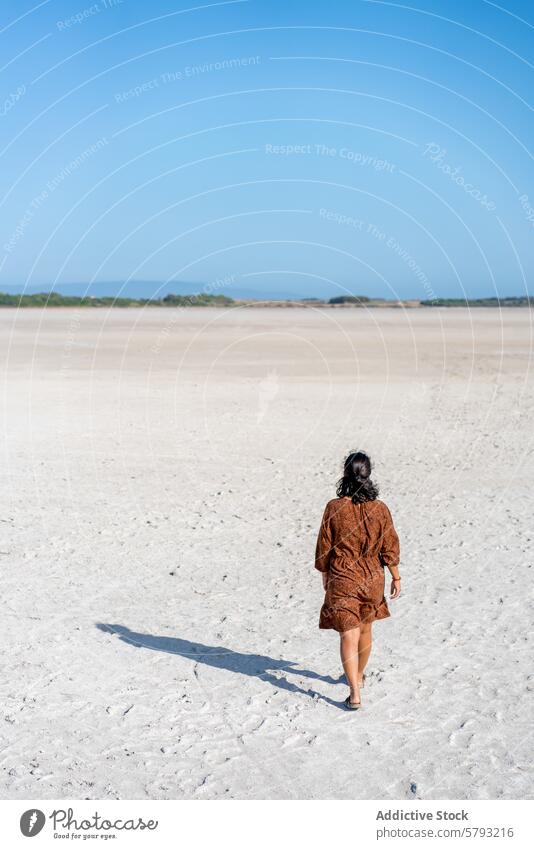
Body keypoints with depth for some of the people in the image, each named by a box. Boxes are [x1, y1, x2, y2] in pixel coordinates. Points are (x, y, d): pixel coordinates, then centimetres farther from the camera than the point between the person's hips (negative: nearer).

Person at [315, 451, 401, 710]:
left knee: (348, 635, -1)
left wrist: (325, 575, 11)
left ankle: (355, 694, -8)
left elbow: (324, 546, -4)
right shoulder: (380, 509, -9)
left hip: (341, 580, -2)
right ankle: (358, 677, 42)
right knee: (365, 630, 22)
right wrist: (396, 577, 9)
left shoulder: (334, 507, -12)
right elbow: (390, 547, -3)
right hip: (372, 579, 2)